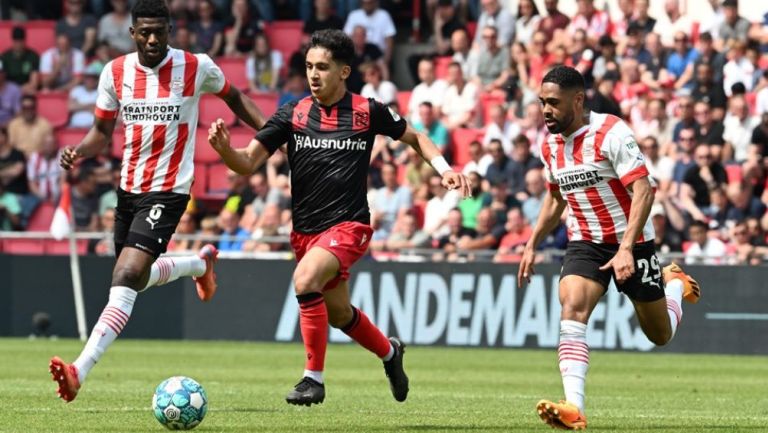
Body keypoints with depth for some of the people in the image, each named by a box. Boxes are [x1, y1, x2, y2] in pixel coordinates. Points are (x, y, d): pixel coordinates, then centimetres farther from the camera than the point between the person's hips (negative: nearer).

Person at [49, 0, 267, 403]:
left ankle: (80, 370, -28)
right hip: (128, 187, 6)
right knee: (135, 277, 21)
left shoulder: (197, 67, -9)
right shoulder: (115, 72, 0)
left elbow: (233, 96, 11)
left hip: (168, 191, -6)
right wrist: (79, 151, -12)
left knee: (125, 279, -20)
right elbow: (102, 130, 10)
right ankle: (201, 263, 52)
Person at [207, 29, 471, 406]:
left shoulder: (368, 112, -4)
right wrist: (224, 148, -28)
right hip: (306, 230, 4)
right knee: (338, 314, 18)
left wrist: (444, 169, -1)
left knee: (305, 278, -30)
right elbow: (248, 163, -7)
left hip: (349, 224, -4)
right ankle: (389, 351, 51)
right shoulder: (293, 114, -1)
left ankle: (314, 378, -18)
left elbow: (413, 137, 14)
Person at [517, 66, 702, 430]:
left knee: (660, 335, 9)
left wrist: (626, 249, -32)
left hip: (631, 242, -4)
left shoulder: (611, 133, -19)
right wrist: (532, 245, 15)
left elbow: (643, 190, -24)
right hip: (585, 244, 4)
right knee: (572, 310, -24)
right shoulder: (550, 145, 3)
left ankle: (675, 283, 43)